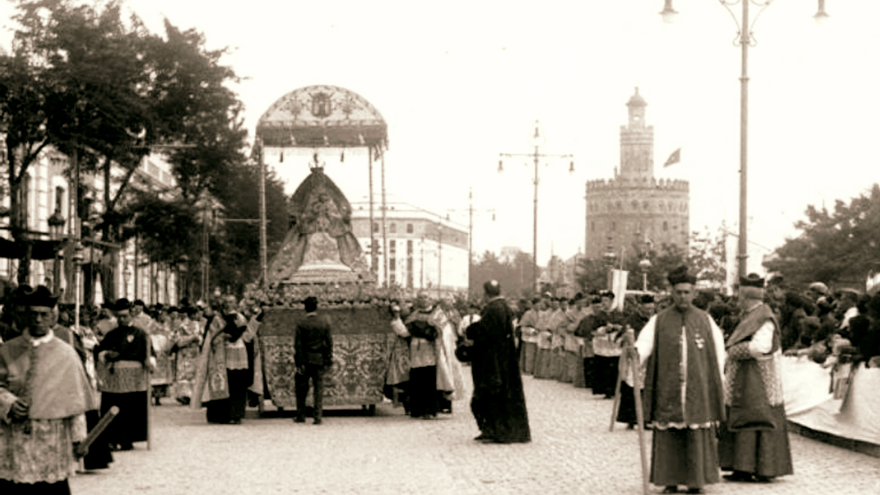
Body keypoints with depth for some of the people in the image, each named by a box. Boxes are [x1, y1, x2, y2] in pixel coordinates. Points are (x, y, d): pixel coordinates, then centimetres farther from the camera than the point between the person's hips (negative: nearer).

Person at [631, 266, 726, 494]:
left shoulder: (704, 320, 7)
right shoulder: (659, 321, 4)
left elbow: (718, 352, 10)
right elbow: (644, 344, -9)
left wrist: (716, 383, 5)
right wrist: (635, 352, -31)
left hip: (697, 389, 0)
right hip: (668, 389, 0)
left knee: (697, 436, -1)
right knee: (668, 436, 0)